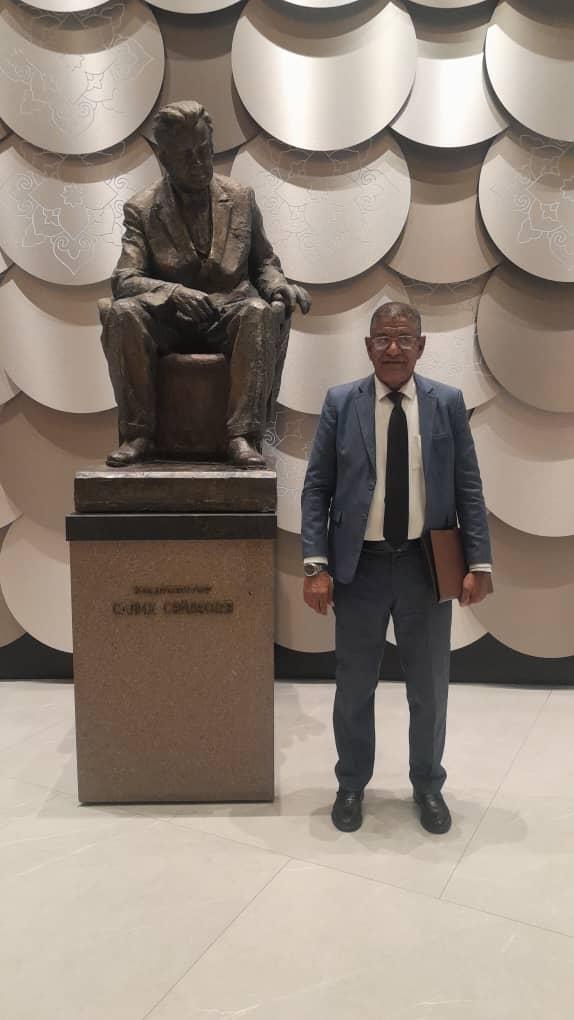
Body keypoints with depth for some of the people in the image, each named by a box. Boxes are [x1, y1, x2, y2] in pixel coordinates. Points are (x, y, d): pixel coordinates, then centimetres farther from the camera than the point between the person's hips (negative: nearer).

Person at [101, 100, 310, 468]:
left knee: (261, 311, -34)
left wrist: (278, 284, -9)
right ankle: (138, 433, -22)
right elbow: (124, 280, -7)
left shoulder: (241, 198, 10)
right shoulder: (142, 210, 3)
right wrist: (174, 293, -28)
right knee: (123, 313, -31)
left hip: (231, 318, 1)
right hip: (169, 322, 0)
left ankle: (243, 436, -36)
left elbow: (264, 261, 17)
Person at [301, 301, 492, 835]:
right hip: (359, 566, 0)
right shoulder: (340, 402, -1)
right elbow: (316, 488, -3)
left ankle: (428, 785, 36)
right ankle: (351, 784, 34)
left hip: (427, 565, 1)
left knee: (429, 687, 14)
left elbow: (468, 487, 1)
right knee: (354, 686, 12)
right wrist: (316, 564, -11)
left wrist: (479, 563, -5)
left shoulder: (448, 403, 1)